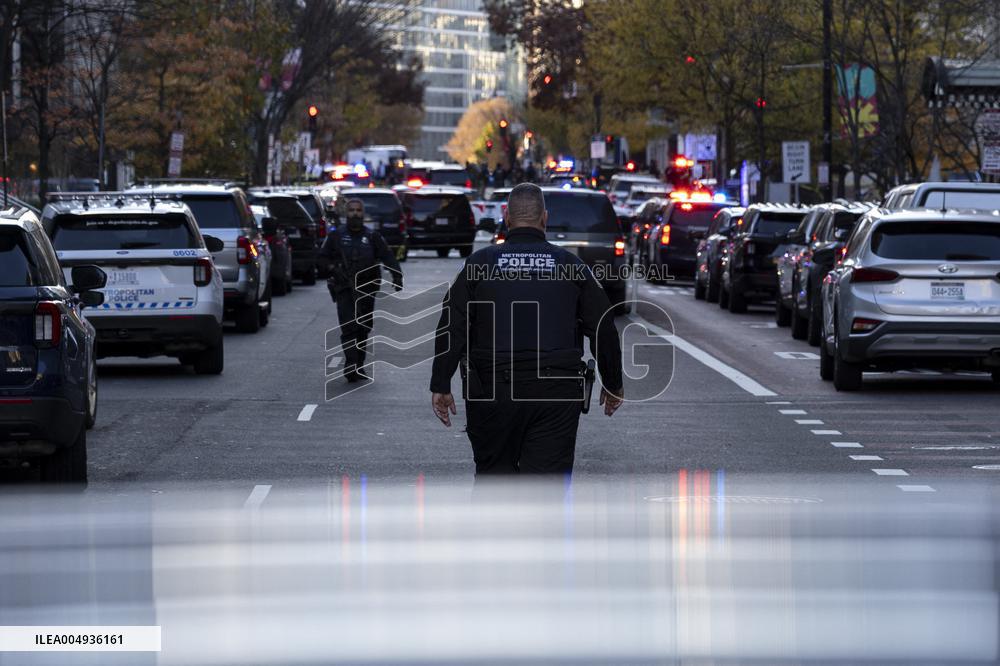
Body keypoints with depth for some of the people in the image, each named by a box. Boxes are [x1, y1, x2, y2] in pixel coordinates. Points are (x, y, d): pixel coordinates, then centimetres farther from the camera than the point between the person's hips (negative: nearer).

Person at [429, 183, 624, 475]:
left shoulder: (480, 263, 4)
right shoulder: (569, 265, 5)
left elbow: (451, 327, -1)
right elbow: (603, 329, 8)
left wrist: (441, 386, 3)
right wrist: (612, 385, 19)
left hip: (492, 393, 0)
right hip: (556, 394, 0)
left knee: (494, 472, 14)